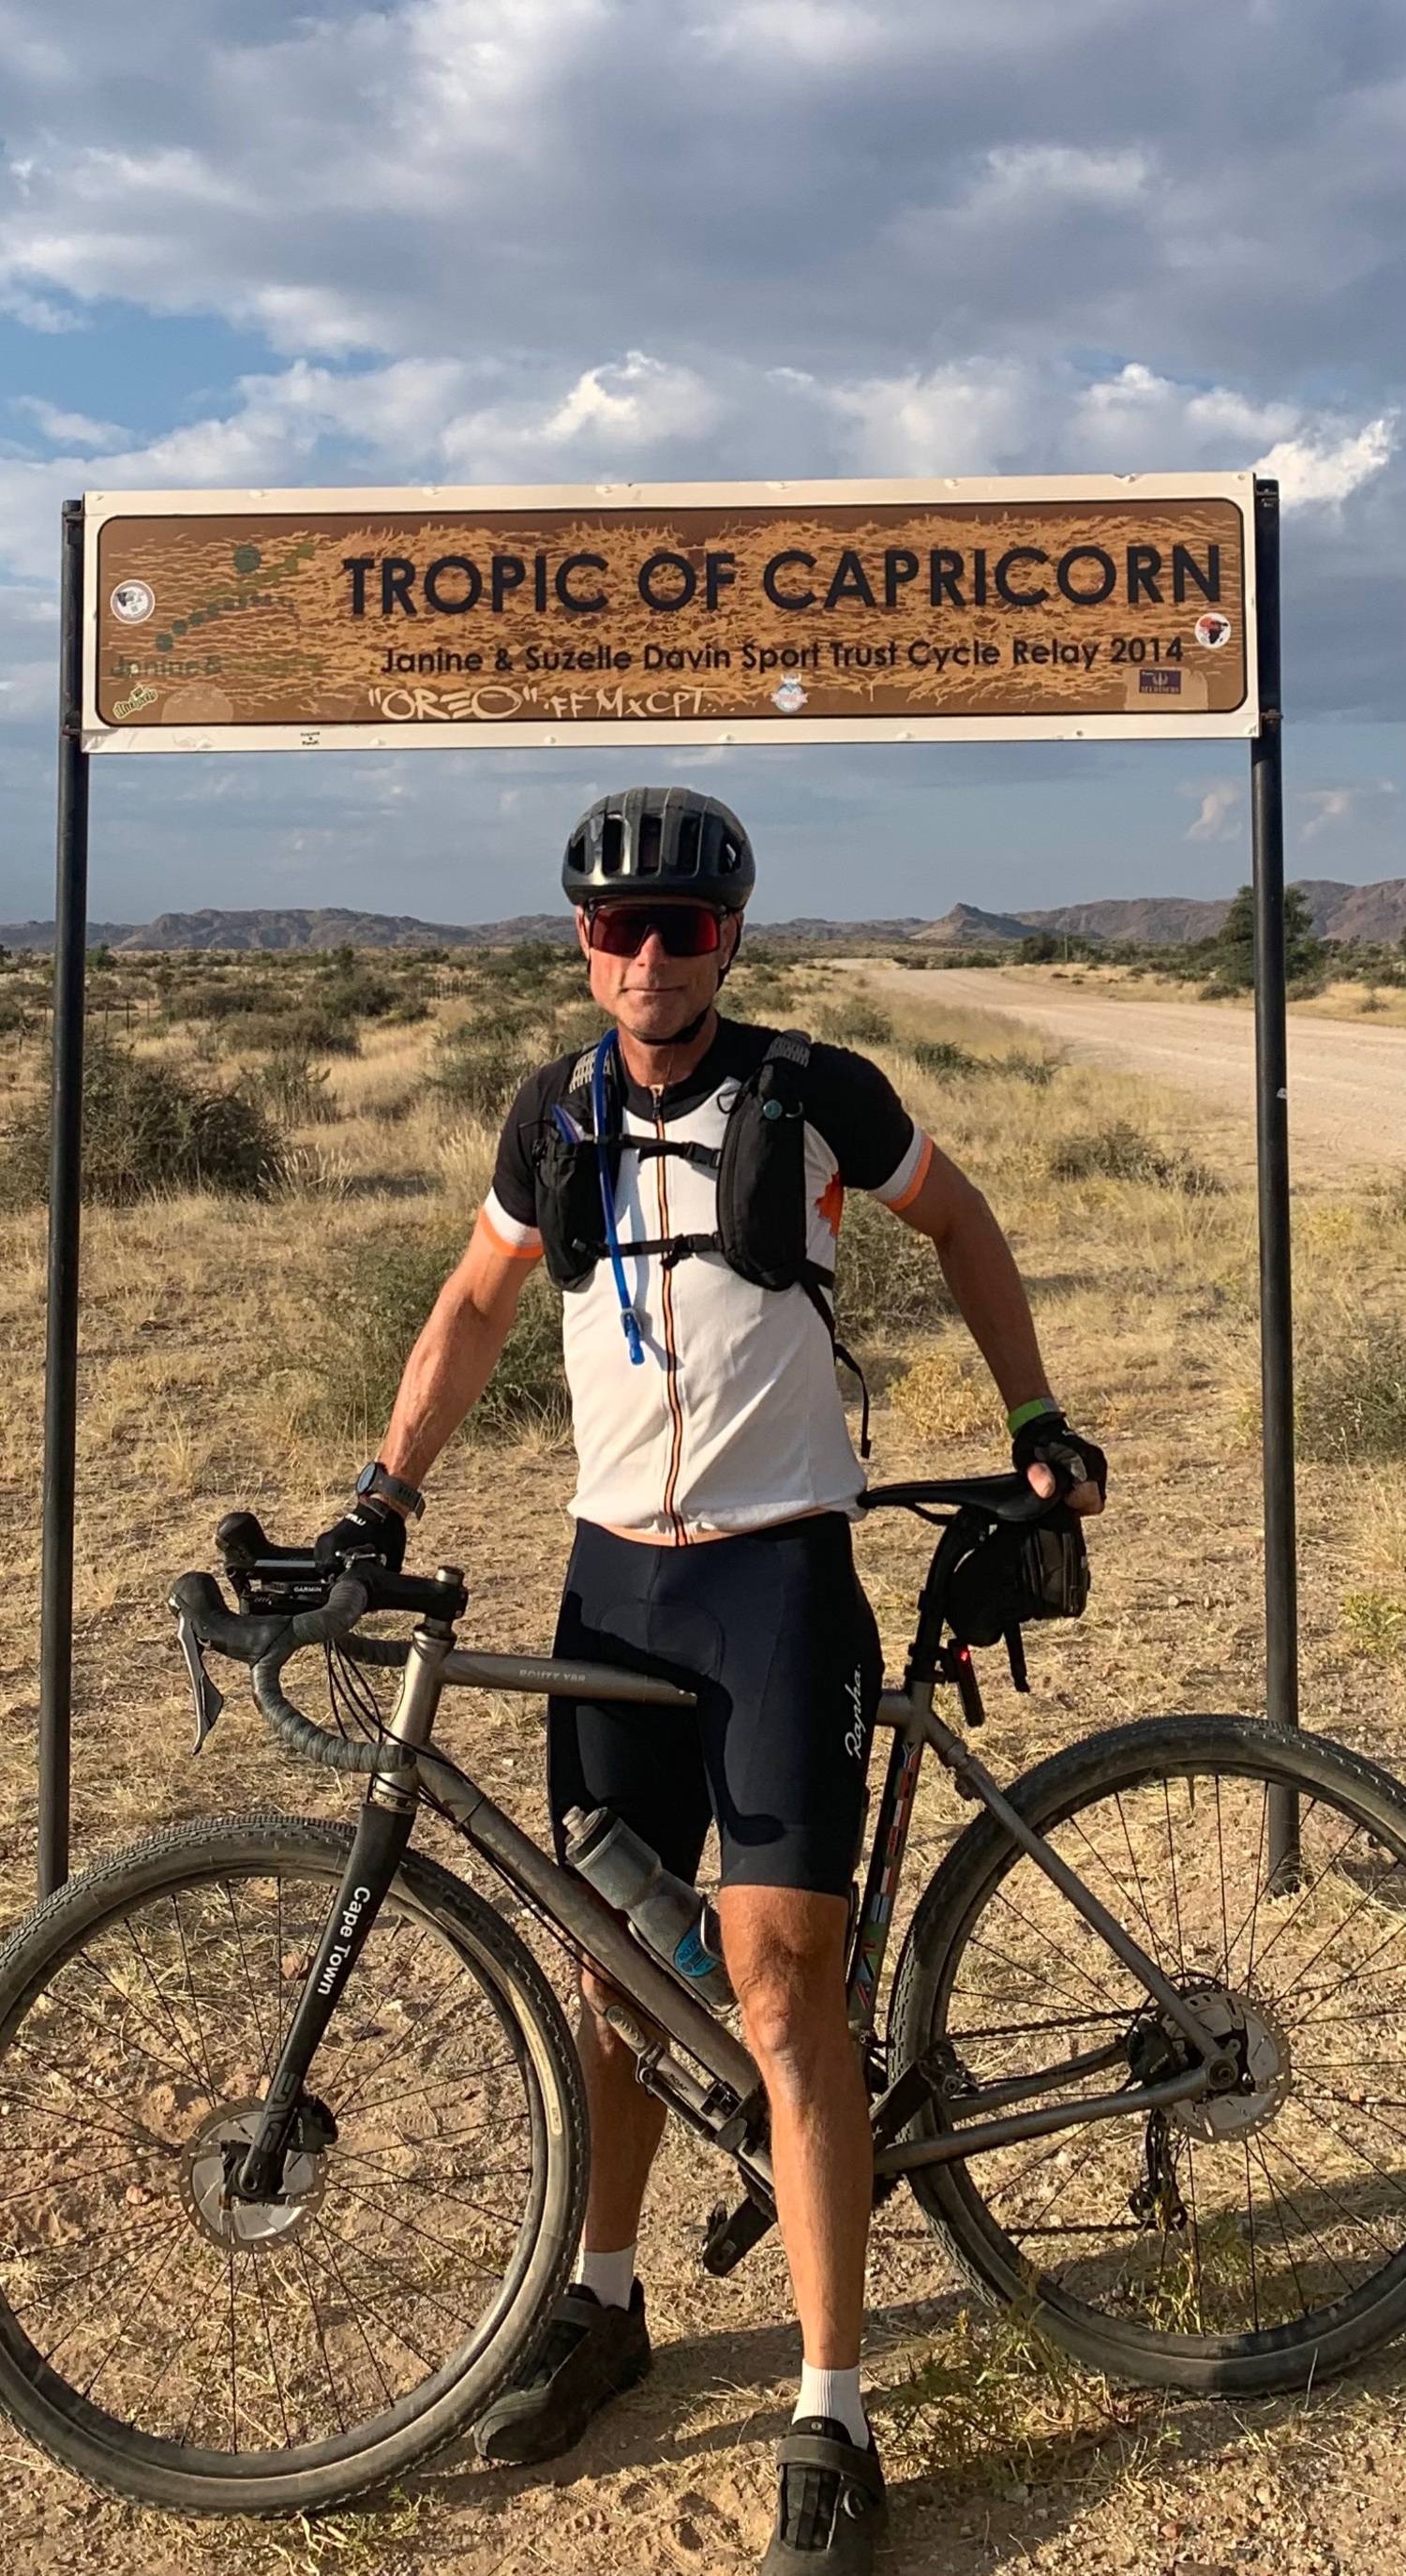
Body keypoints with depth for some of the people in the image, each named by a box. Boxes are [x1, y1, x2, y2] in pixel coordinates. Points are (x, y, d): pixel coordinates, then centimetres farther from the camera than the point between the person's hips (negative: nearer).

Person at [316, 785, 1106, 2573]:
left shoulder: (814, 1093, -6)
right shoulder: (558, 1119, 4)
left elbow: (958, 1222, 10)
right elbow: (477, 1304, 16)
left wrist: (1035, 1420, 8)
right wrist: (384, 1493, 9)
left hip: (780, 1571, -4)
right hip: (617, 1574, 4)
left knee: (781, 1984, -7)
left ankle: (831, 2426, 6)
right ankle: (604, 2303, 35)